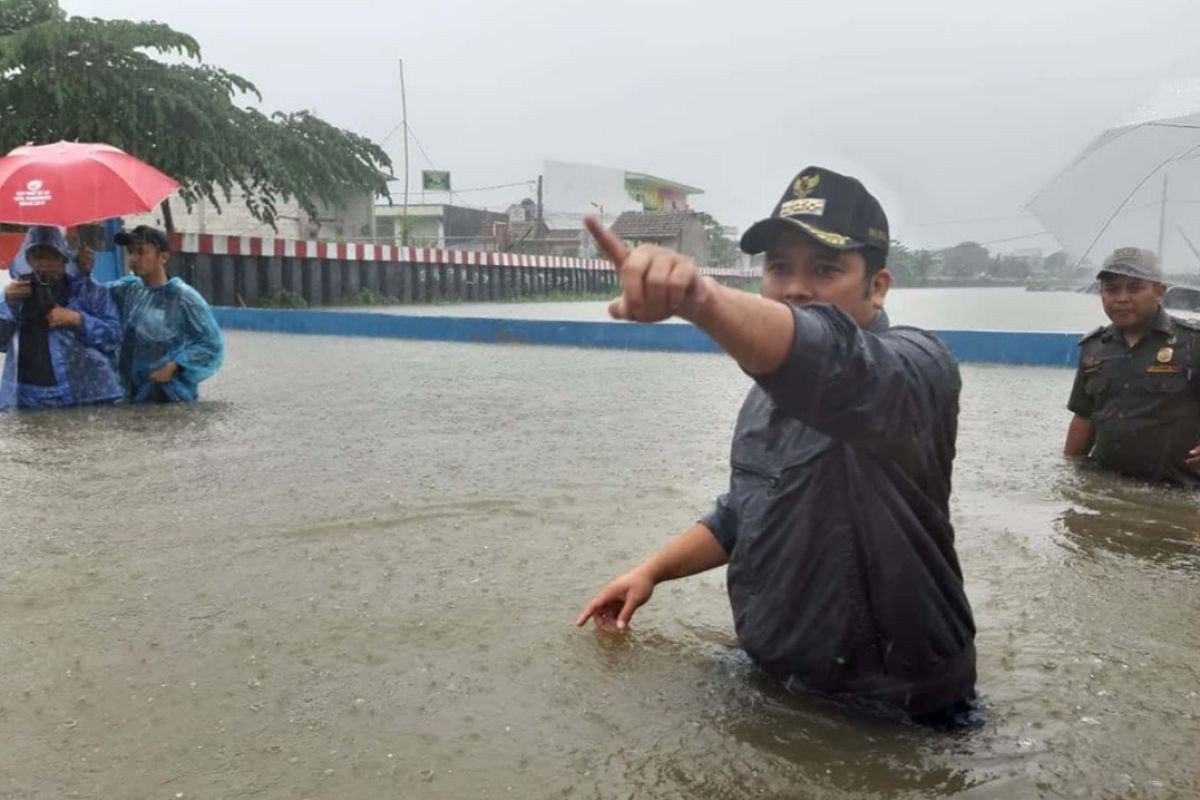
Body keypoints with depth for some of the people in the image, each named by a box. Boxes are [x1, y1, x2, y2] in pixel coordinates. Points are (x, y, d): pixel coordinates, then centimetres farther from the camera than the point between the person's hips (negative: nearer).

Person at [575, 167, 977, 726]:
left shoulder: (915, 368, -22)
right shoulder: (770, 391, 4)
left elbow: (833, 367, -46)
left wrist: (697, 297, -63)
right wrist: (652, 571, 4)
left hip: (896, 722, -7)